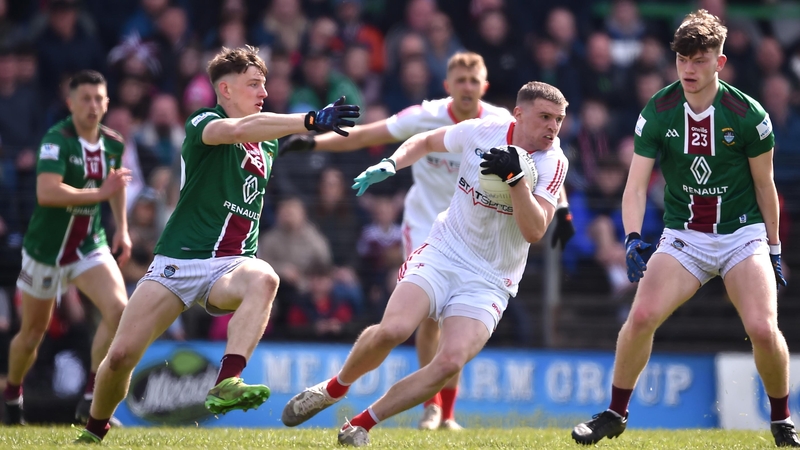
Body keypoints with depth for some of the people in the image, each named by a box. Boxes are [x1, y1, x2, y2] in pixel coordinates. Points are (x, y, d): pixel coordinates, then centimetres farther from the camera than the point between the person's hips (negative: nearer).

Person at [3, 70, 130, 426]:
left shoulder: (113, 143, 0)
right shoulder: (57, 139, -20)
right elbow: (46, 192, -35)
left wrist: (122, 228, 17)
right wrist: (99, 194, -35)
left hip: (90, 246, 4)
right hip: (46, 248, -4)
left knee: (118, 309, -20)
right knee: (32, 333, 9)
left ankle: (91, 401, -11)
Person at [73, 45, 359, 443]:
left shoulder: (267, 145, 16)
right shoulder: (203, 123, -5)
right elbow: (237, 129, -30)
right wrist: (310, 120, -38)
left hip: (232, 265, 4)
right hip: (177, 261, -4)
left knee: (264, 279, -34)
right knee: (121, 355, -8)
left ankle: (226, 385, -49)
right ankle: (94, 430, 22)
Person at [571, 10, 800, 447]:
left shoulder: (747, 114, -12)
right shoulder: (657, 112, -9)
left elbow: (764, 185, 0)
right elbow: (636, 185, -10)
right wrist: (632, 238, -26)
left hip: (742, 235, -1)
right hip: (683, 237, 2)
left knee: (762, 329, -20)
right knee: (642, 315, -18)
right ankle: (615, 414, 1)